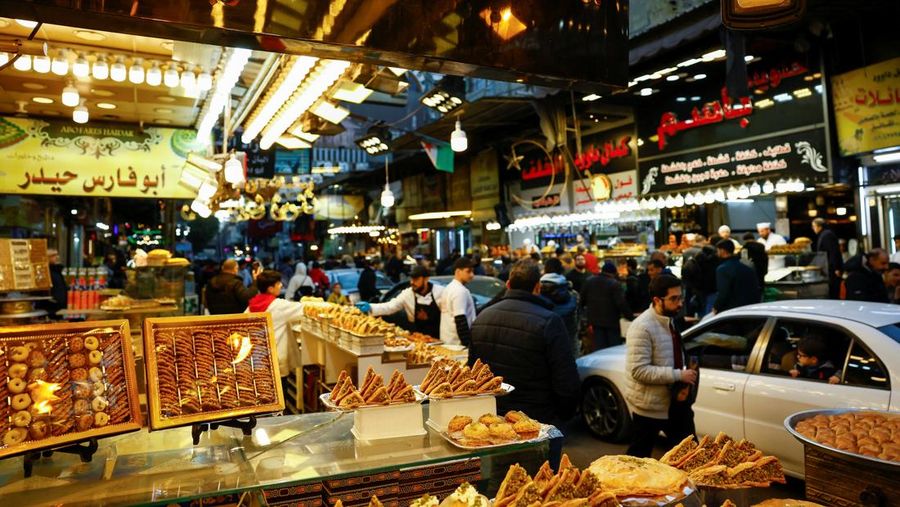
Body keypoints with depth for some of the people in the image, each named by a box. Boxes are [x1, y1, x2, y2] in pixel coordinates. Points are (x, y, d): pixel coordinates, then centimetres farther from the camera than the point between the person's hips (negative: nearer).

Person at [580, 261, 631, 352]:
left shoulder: (589, 281, 3)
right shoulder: (614, 284, -15)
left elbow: (582, 299, 10)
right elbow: (621, 303, -19)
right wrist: (629, 315, -9)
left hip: (595, 320, 5)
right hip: (611, 320, -5)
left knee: (599, 345, 8)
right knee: (615, 345, 6)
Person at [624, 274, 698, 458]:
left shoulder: (670, 320, 5)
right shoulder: (642, 327, -22)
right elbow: (639, 371, -27)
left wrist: (684, 381, -2)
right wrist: (678, 375, -24)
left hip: (674, 402, 8)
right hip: (650, 406, -8)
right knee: (639, 456, 9)